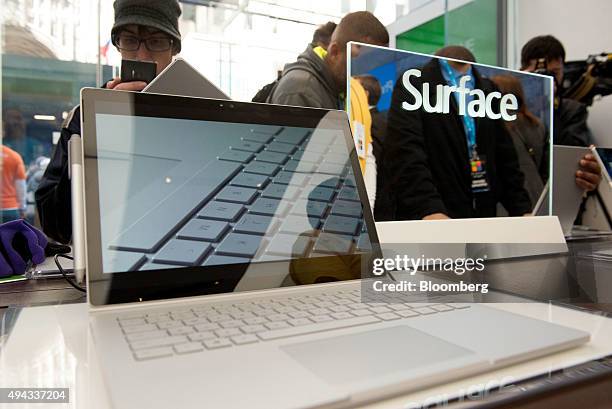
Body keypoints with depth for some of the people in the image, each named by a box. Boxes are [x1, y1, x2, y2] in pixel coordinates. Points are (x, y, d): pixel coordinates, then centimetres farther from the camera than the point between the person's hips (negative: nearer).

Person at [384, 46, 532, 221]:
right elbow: (405, 155, -16)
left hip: (484, 217, 5)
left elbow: (504, 157, 14)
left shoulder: (486, 88, 15)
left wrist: (522, 210, 6)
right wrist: (429, 209, -27)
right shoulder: (413, 84, -4)